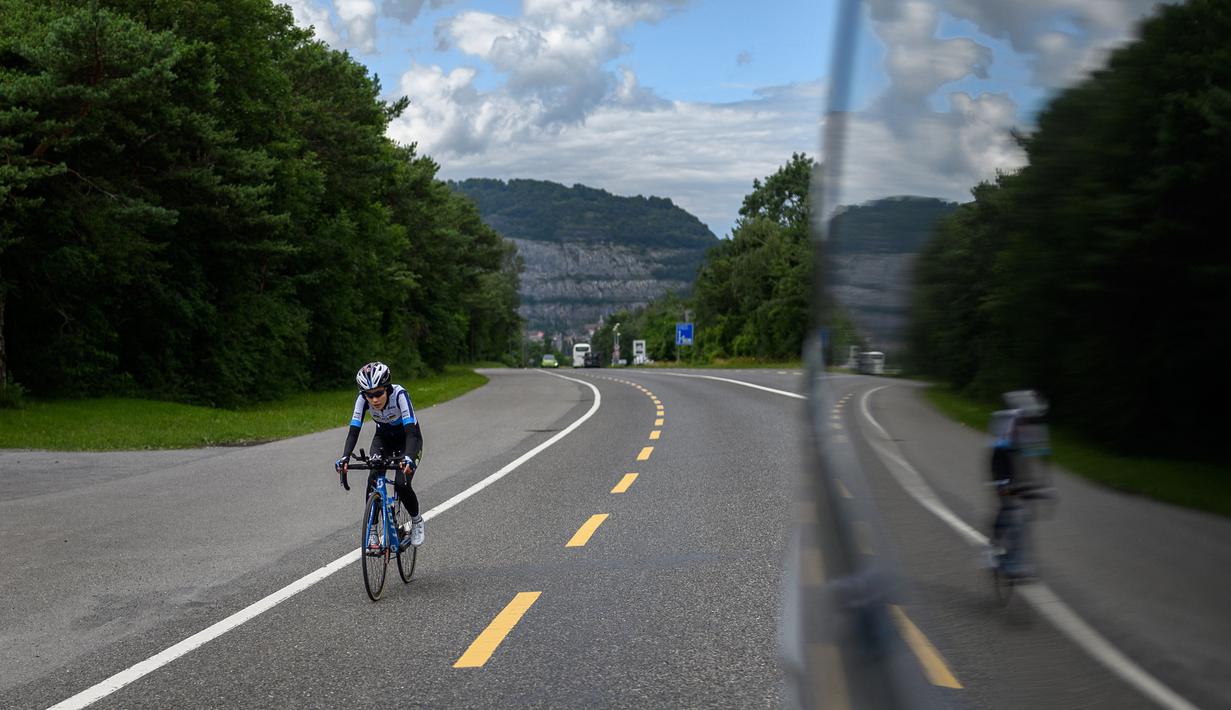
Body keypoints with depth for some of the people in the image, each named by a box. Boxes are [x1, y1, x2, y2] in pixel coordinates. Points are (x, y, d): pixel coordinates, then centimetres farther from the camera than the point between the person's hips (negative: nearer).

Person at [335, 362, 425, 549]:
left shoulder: (399, 394, -35)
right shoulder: (362, 399, -25)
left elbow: (411, 431, -42)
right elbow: (354, 431, -29)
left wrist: (409, 458, -59)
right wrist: (345, 458, -46)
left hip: (407, 437, -3)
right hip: (384, 437, 3)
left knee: (401, 483, -20)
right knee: (373, 480, -20)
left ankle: (416, 521, 8)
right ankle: (371, 531, -8)